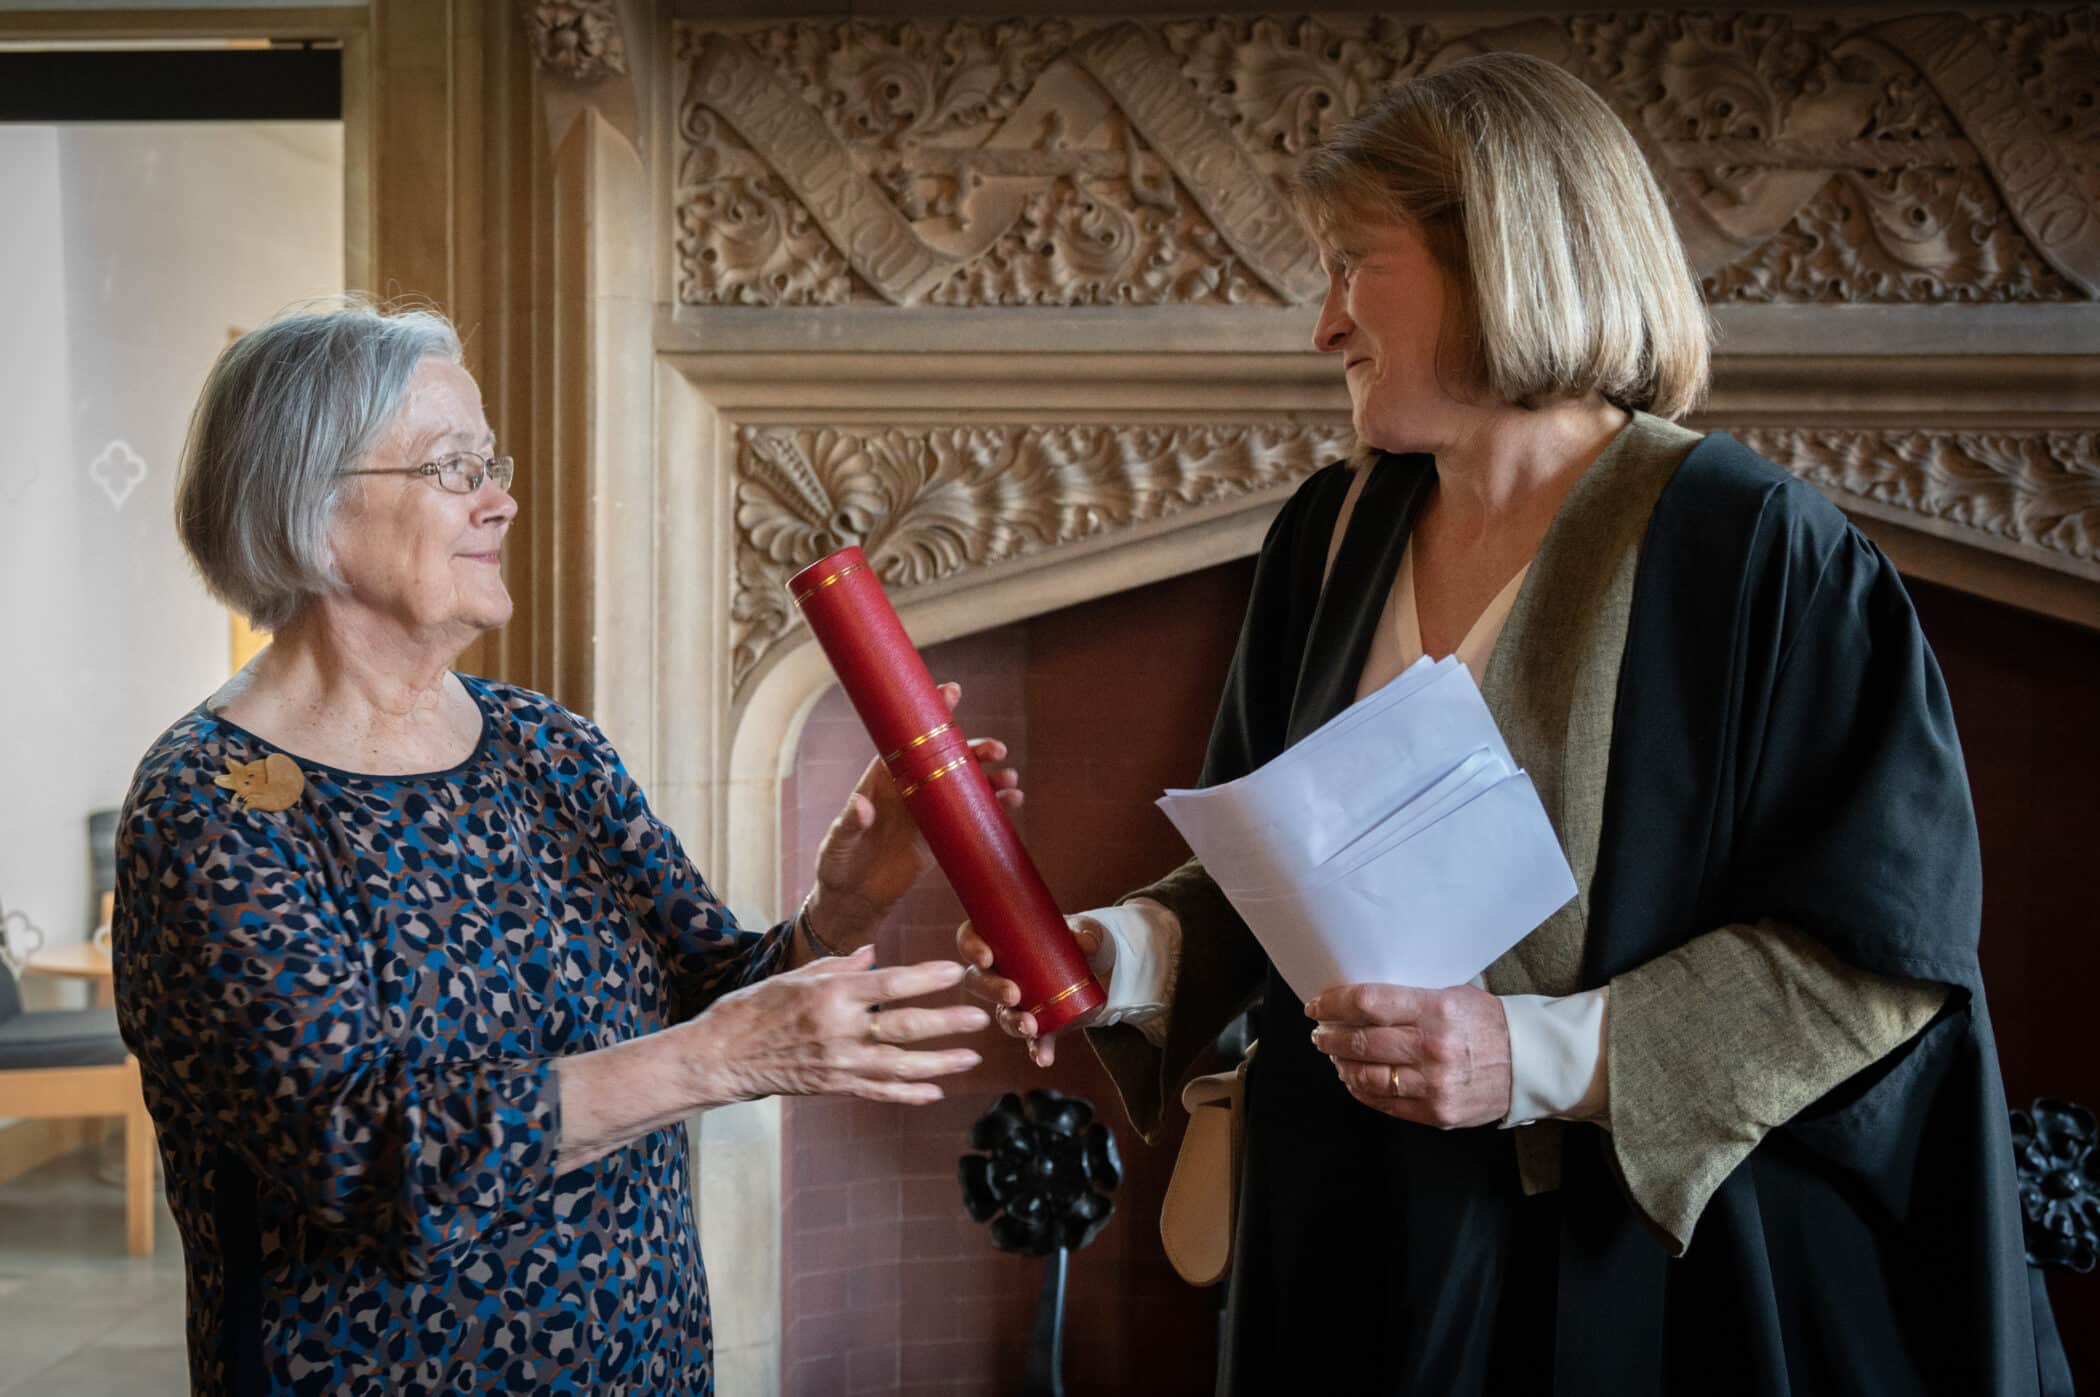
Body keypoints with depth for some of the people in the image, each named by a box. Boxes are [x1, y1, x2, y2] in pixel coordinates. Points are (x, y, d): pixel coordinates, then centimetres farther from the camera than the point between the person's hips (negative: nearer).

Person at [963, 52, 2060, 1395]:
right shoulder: (1329, 539, 3)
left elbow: (1882, 946, -16)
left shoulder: (1756, 554, -15)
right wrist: (1120, 950, -8)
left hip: (1645, 1275, -5)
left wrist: (1545, 1056, -24)